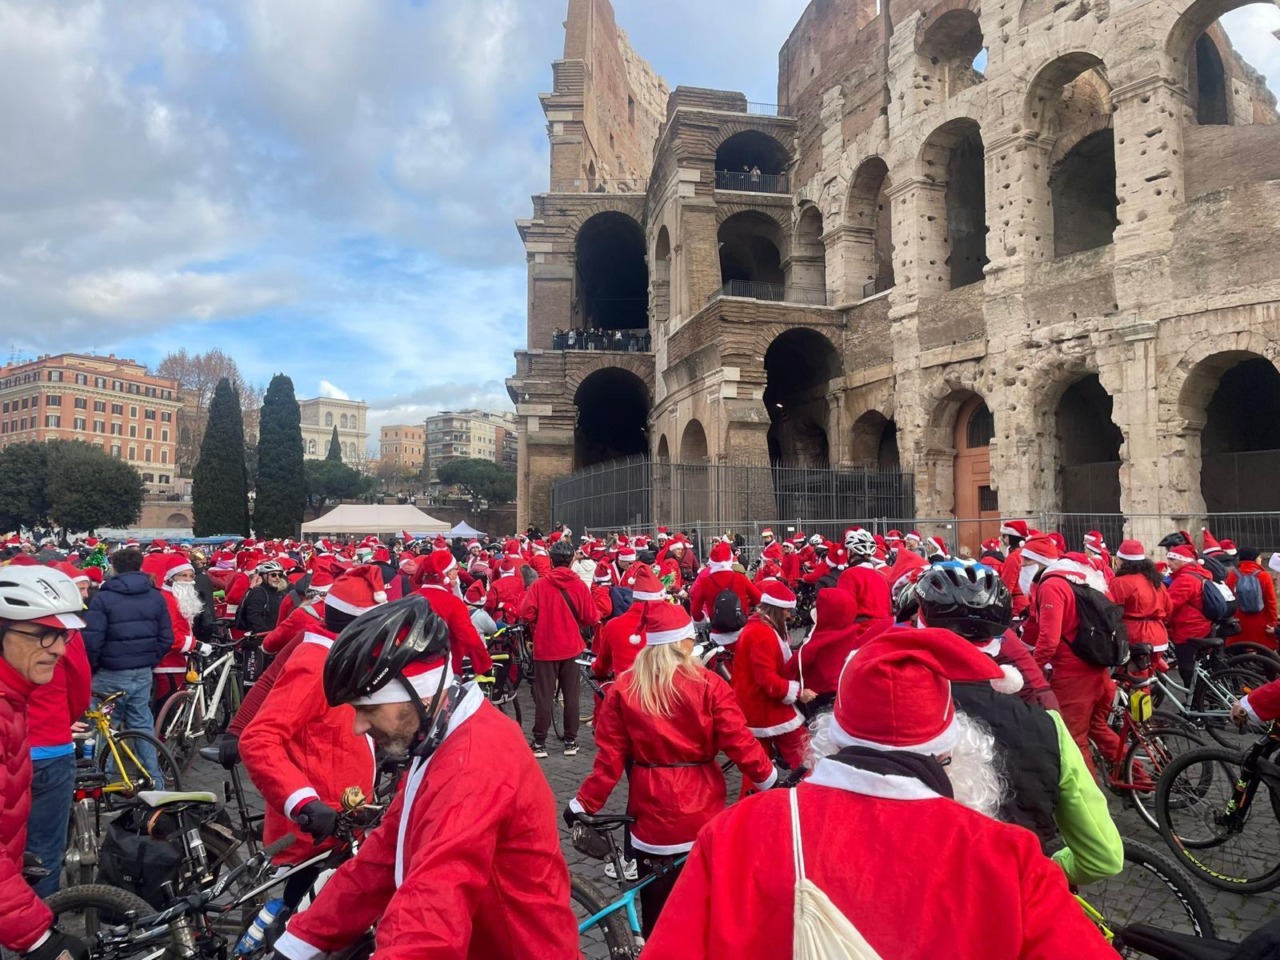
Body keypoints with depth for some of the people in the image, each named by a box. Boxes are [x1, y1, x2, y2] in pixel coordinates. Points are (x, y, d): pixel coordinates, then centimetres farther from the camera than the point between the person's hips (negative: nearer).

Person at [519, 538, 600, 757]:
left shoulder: (540, 584, -10)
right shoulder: (579, 585, -6)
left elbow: (526, 613, -13)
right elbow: (591, 618, -6)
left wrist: (537, 626, 7)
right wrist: (587, 619, 17)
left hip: (545, 648, -1)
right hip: (571, 648, 1)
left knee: (544, 696, 6)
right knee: (571, 695, 11)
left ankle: (539, 743, 9)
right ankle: (571, 741, 16)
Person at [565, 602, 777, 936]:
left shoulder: (623, 689, -7)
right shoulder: (708, 684, -11)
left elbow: (610, 756, -8)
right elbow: (739, 742, -10)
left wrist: (584, 803, 2)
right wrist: (771, 780, 3)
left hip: (652, 812, 1)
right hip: (702, 809, 0)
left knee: (657, 909, 16)